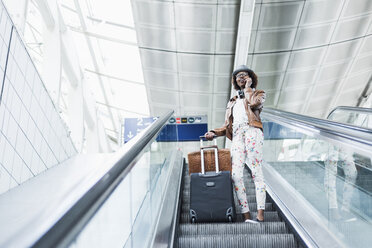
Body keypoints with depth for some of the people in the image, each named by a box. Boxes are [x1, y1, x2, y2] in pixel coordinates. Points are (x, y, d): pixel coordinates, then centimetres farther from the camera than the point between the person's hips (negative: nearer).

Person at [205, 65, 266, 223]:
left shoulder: (259, 94, 22)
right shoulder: (232, 102, 34)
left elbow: (254, 103, -6)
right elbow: (227, 126, 27)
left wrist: (248, 87, 11)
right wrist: (214, 133, 9)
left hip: (252, 132, -4)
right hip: (237, 137, 4)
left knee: (256, 173, -12)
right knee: (235, 175, -12)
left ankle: (260, 213, -12)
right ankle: (246, 215, -11)